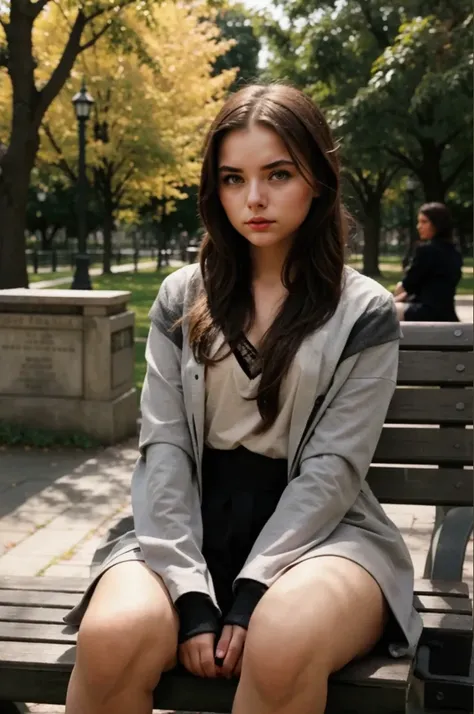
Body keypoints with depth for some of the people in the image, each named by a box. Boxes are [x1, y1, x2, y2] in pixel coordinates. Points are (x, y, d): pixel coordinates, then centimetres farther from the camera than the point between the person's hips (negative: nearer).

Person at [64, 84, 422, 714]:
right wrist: (191, 595, -14)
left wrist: (249, 592, -18)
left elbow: (331, 470, -6)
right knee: (113, 638, -30)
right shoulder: (182, 298, 7)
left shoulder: (365, 313, 1)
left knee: (283, 644, -37)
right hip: (193, 524, 2)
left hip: (319, 526, -2)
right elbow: (163, 448, -1)